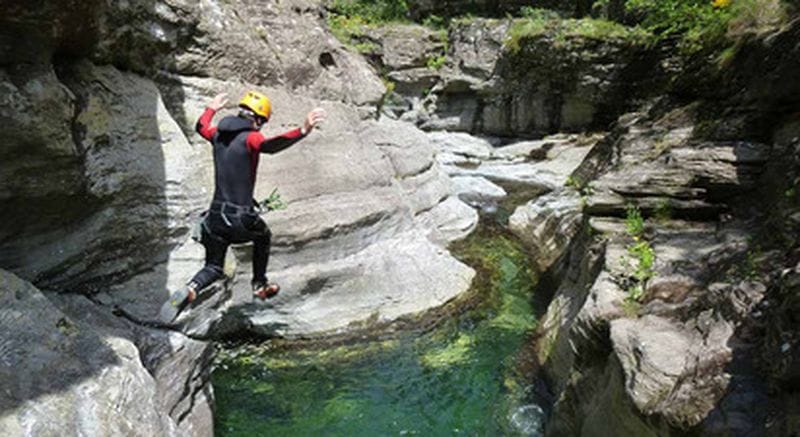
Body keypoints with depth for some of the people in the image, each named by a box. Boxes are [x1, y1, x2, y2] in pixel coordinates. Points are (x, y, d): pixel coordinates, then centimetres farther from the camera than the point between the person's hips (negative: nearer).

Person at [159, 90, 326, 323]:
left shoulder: (218, 134, 8)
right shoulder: (250, 137, -12)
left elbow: (201, 127, 32)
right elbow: (269, 145, -36)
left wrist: (212, 108, 50)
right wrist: (302, 131, -48)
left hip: (216, 215, 6)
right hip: (241, 218, -6)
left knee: (213, 268, 21)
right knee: (263, 237, 29)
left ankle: (189, 290, -8)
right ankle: (260, 286, 37)